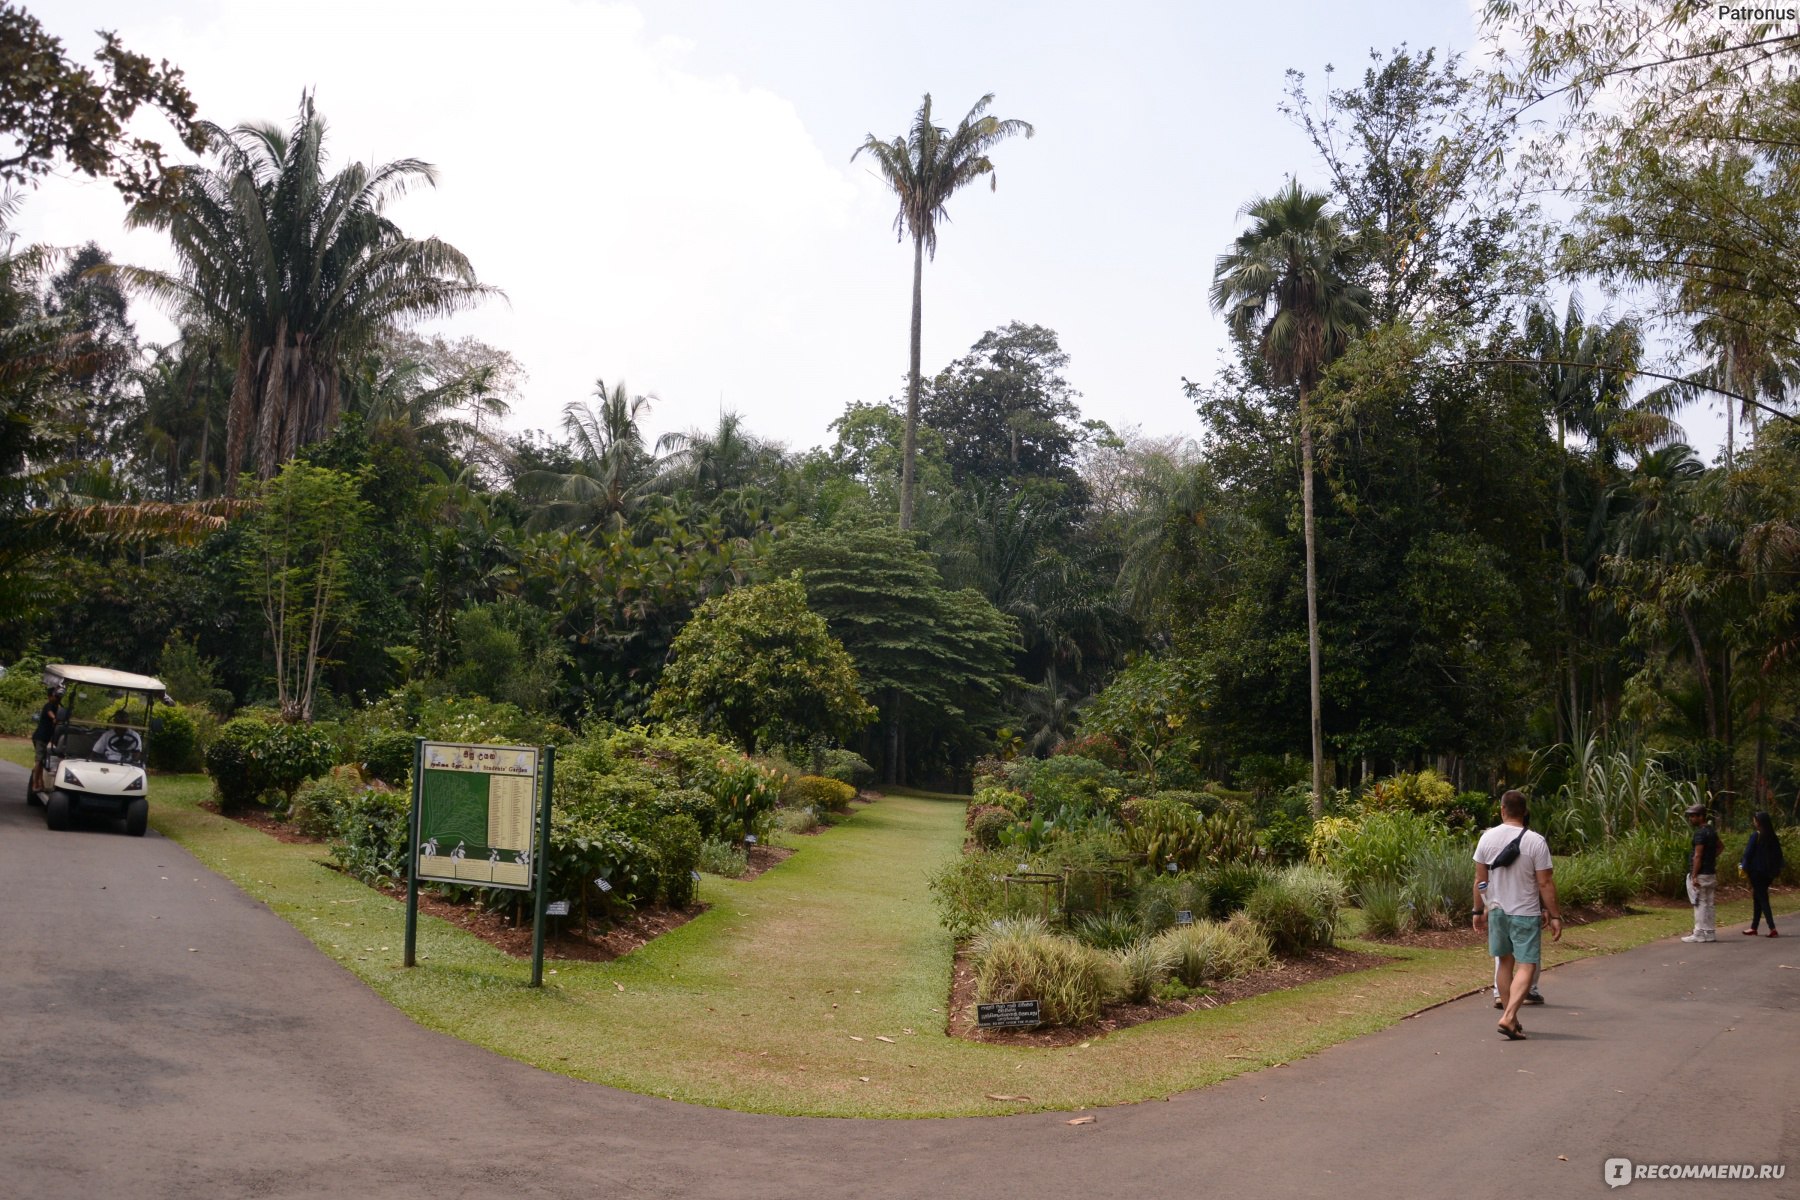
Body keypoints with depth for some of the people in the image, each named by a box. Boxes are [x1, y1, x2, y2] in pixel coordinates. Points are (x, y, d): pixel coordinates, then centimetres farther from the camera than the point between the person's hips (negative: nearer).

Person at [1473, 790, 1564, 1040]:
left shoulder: (1487, 838, -2)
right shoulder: (1535, 842, -13)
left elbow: (1480, 879, 3)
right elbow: (1545, 883, -12)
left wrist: (1479, 911, 12)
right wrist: (1555, 916, -4)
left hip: (1496, 910, 4)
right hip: (1526, 913, -4)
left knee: (1506, 963, 16)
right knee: (1526, 966, -1)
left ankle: (1512, 1019, 24)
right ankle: (1508, 1017, -16)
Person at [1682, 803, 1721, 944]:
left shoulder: (1700, 833, -17)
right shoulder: (1711, 831, 13)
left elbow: (1698, 856, -20)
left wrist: (1694, 876, -20)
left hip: (1700, 874, -9)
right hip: (1711, 873, 9)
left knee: (1700, 904, -5)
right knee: (1708, 904, 13)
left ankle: (1699, 934, -2)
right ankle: (1710, 933, 17)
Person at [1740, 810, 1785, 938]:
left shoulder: (1756, 835, -12)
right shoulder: (1773, 837, 6)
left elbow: (1748, 853, -11)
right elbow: (1778, 854, 11)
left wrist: (1743, 866, 2)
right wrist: (1777, 870, 19)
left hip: (1756, 871, -7)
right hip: (1768, 873, 7)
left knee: (1762, 899, -3)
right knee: (1757, 898, 15)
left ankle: (1772, 928, -11)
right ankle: (1754, 927, 19)